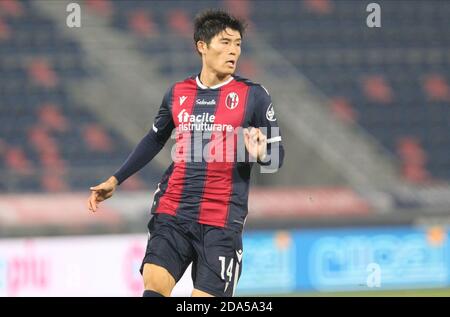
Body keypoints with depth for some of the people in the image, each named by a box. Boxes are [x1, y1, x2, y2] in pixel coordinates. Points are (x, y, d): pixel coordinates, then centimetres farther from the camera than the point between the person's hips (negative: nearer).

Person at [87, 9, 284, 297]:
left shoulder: (253, 95, 0)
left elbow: (277, 155, 1)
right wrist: (115, 181, 24)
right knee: (154, 288, -16)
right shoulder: (177, 94, 9)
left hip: (222, 223, -2)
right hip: (172, 215, 2)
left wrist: (261, 154, -23)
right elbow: (154, 141, 26)